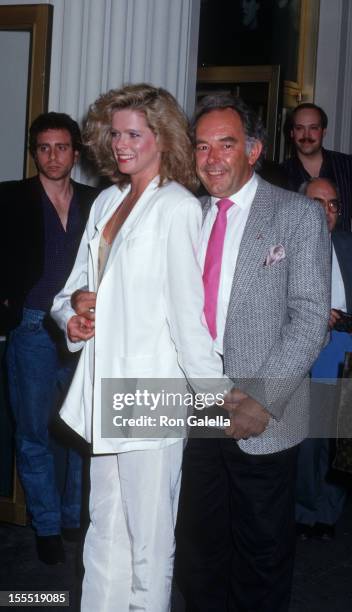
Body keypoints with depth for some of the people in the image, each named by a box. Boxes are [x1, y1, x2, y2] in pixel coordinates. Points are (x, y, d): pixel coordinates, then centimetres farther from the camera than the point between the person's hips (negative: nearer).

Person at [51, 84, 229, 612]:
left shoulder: (177, 208, -9)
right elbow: (79, 282, 22)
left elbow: (188, 310, -13)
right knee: (105, 529, 16)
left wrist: (218, 393, -17)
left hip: (152, 391, -7)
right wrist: (75, 305, 0)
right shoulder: (107, 202, 14)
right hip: (105, 388, 7)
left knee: (148, 537, 3)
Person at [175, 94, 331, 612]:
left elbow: (310, 318, -10)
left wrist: (262, 402, -16)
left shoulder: (299, 215, -4)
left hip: (264, 420, -3)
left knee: (262, 556, 11)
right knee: (199, 553, 14)